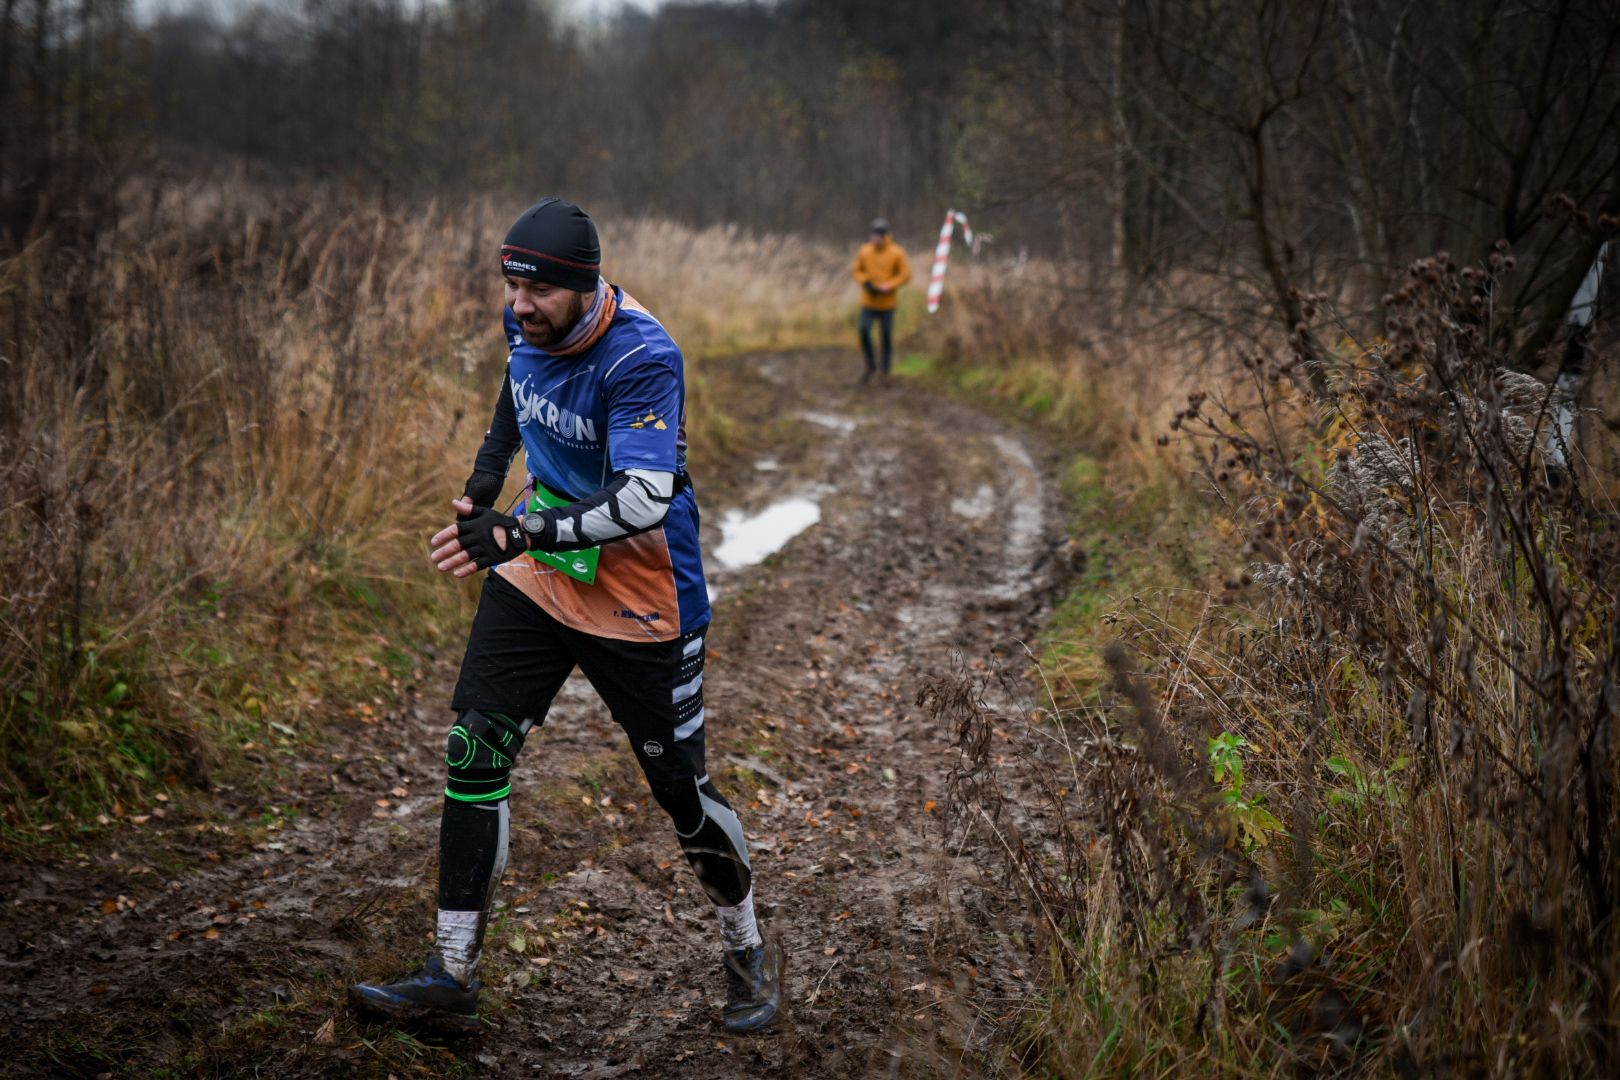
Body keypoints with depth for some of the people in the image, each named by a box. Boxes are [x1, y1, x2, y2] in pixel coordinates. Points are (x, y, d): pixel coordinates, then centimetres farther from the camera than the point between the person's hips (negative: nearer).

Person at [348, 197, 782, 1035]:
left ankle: (748, 955, 29)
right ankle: (451, 976, 5)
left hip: (640, 602, -6)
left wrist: (519, 533, -40)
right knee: (474, 755, -3)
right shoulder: (529, 324, -3)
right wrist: (491, 464, 16)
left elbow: (645, 501, -36)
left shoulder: (643, 358, -26)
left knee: (680, 787, 4)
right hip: (535, 579, 6)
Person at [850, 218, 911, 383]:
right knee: (864, 331, -12)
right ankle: (871, 366, 9)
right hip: (868, 302, 2)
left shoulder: (896, 253, -7)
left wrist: (888, 287, -16)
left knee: (886, 336, 2)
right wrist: (864, 282, -10)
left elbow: (905, 275, -4)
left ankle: (886, 372, 14)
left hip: (887, 303, -1)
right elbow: (857, 270, 10)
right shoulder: (864, 251, -1)